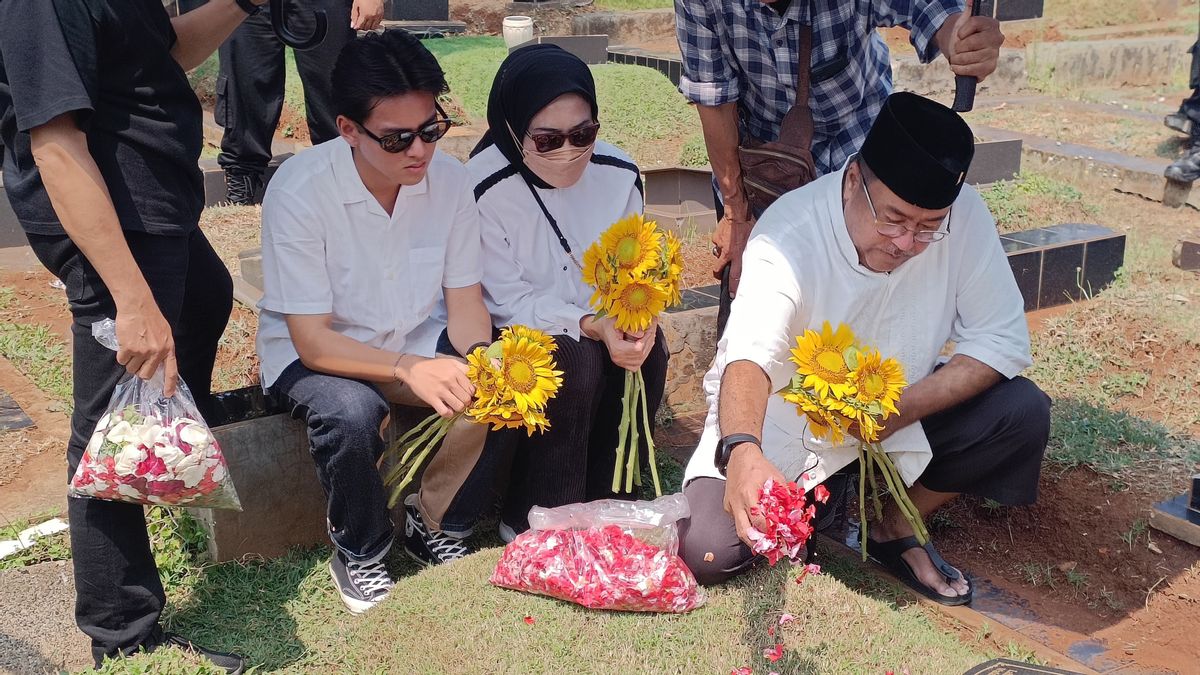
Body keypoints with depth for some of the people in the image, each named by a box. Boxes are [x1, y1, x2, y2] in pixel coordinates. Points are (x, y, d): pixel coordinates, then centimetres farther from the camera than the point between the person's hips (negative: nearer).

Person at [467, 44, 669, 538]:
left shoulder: (620, 175, -9)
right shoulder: (484, 191, -23)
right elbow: (510, 303, -19)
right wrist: (592, 326, -33)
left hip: (601, 329, 4)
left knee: (647, 351, -25)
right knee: (578, 360, -31)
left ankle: (599, 502, -6)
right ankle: (532, 518, -12)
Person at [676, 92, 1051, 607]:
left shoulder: (962, 215, -18)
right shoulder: (789, 236, -29)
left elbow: (1001, 338, -13)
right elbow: (749, 355, -44)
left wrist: (908, 406, -27)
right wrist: (741, 453, -63)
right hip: (779, 427, -3)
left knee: (1023, 414, -19)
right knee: (708, 552, -22)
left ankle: (894, 528, 3)